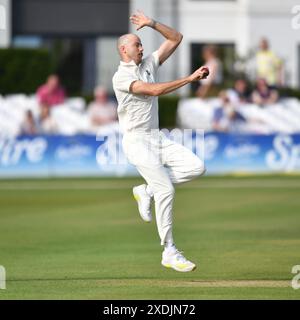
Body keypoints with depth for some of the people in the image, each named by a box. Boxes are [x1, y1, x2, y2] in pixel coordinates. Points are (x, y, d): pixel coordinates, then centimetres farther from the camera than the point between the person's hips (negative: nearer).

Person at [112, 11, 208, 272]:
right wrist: (190, 79, -25)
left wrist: (152, 23, -1)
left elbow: (176, 38, 14)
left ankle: (147, 191, 7)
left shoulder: (149, 64, 13)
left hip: (157, 137, 8)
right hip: (136, 141, -8)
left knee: (196, 167, -11)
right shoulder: (121, 77, -10)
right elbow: (154, 90, -23)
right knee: (166, 189, -18)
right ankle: (169, 253, -14)